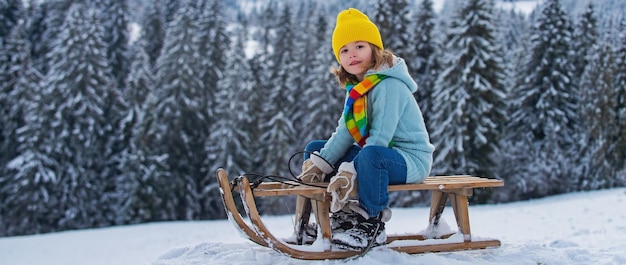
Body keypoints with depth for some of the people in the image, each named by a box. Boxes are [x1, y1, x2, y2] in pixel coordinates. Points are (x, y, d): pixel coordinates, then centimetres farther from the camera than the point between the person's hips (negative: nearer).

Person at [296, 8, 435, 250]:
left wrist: (351, 172, -33)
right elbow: (344, 132, 4)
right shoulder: (356, 88, 9)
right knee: (315, 149, 7)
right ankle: (346, 213, -1)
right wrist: (320, 164, -8)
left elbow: (380, 137, -26)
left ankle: (372, 223, -21)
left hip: (410, 159, -9)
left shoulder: (388, 85, -19)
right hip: (378, 153, 9)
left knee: (370, 155, -42)